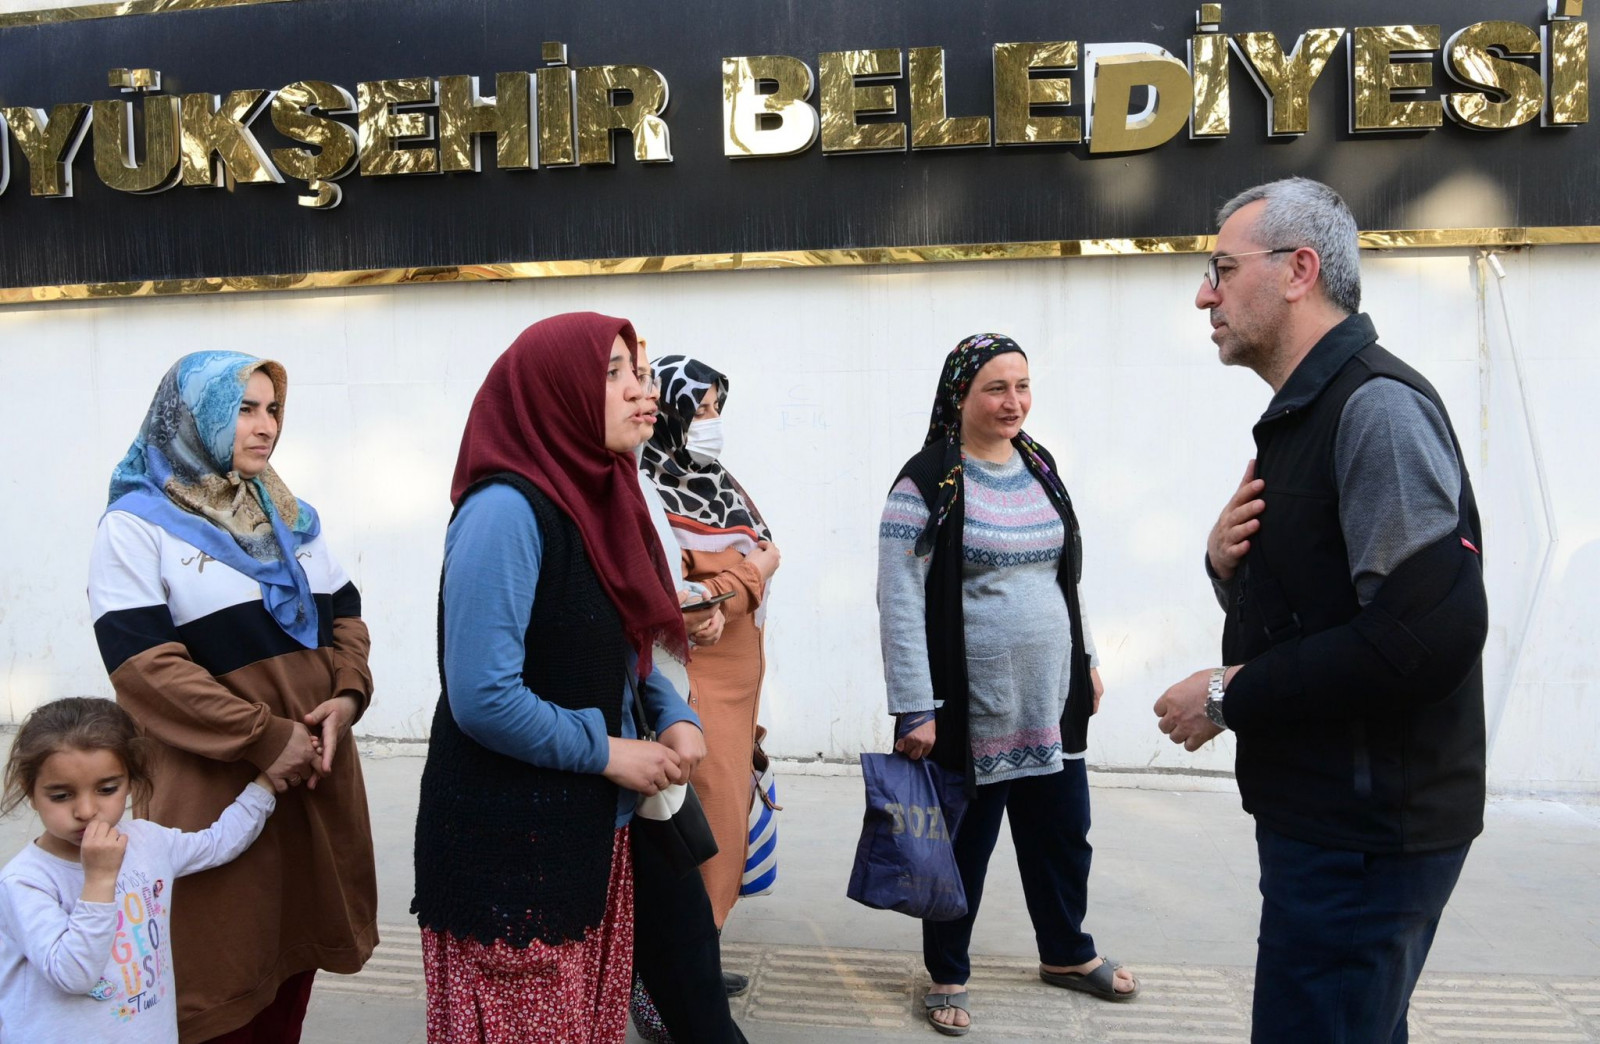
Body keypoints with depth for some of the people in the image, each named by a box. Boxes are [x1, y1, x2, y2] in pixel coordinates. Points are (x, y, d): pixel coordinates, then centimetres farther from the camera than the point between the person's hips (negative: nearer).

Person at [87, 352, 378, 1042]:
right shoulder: (137, 525, -5)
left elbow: (345, 615, 13)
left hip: (312, 772, 6)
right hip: (214, 790, -5)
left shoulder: (289, 517, 14)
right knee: (225, 986, 4)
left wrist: (347, 696, -8)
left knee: (296, 962, 15)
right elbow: (144, 663, -14)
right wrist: (264, 738, -18)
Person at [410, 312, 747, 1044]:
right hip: (511, 841, -7)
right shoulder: (506, 509, -19)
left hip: (599, 823, 8)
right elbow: (483, 698, -24)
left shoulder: (599, 495, 6)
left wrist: (675, 720, -1)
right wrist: (608, 752, -14)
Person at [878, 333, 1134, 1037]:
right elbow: (899, 602, -15)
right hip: (971, 710, -6)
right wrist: (916, 710, -18)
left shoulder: (1038, 467, 9)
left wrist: (1086, 657, 16)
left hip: (1053, 701, 6)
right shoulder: (928, 483, -13)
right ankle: (947, 975, 29)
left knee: (1062, 832, 18)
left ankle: (1067, 953, 40)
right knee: (964, 845, 8)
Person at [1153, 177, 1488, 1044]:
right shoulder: (1302, 416, 14)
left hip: (1366, 832, -10)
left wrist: (1233, 697, -19)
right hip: (1326, 812, 10)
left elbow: (1432, 632, -28)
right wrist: (1225, 562, -3)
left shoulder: (1378, 406, -17)